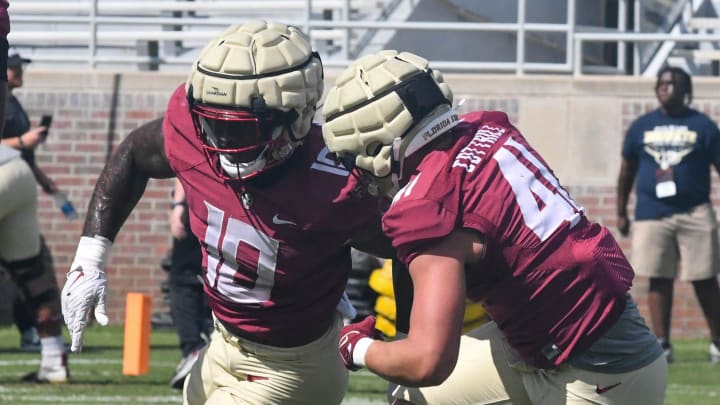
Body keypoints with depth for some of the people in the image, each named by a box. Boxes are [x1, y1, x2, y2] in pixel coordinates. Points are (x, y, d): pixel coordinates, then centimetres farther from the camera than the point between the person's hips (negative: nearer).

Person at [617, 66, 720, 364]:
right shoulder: (641, 127, 10)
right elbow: (627, 170, 16)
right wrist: (621, 213, 14)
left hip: (695, 214, -1)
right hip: (651, 214, 1)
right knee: (659, 280, 1)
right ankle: (661, 344, 4)